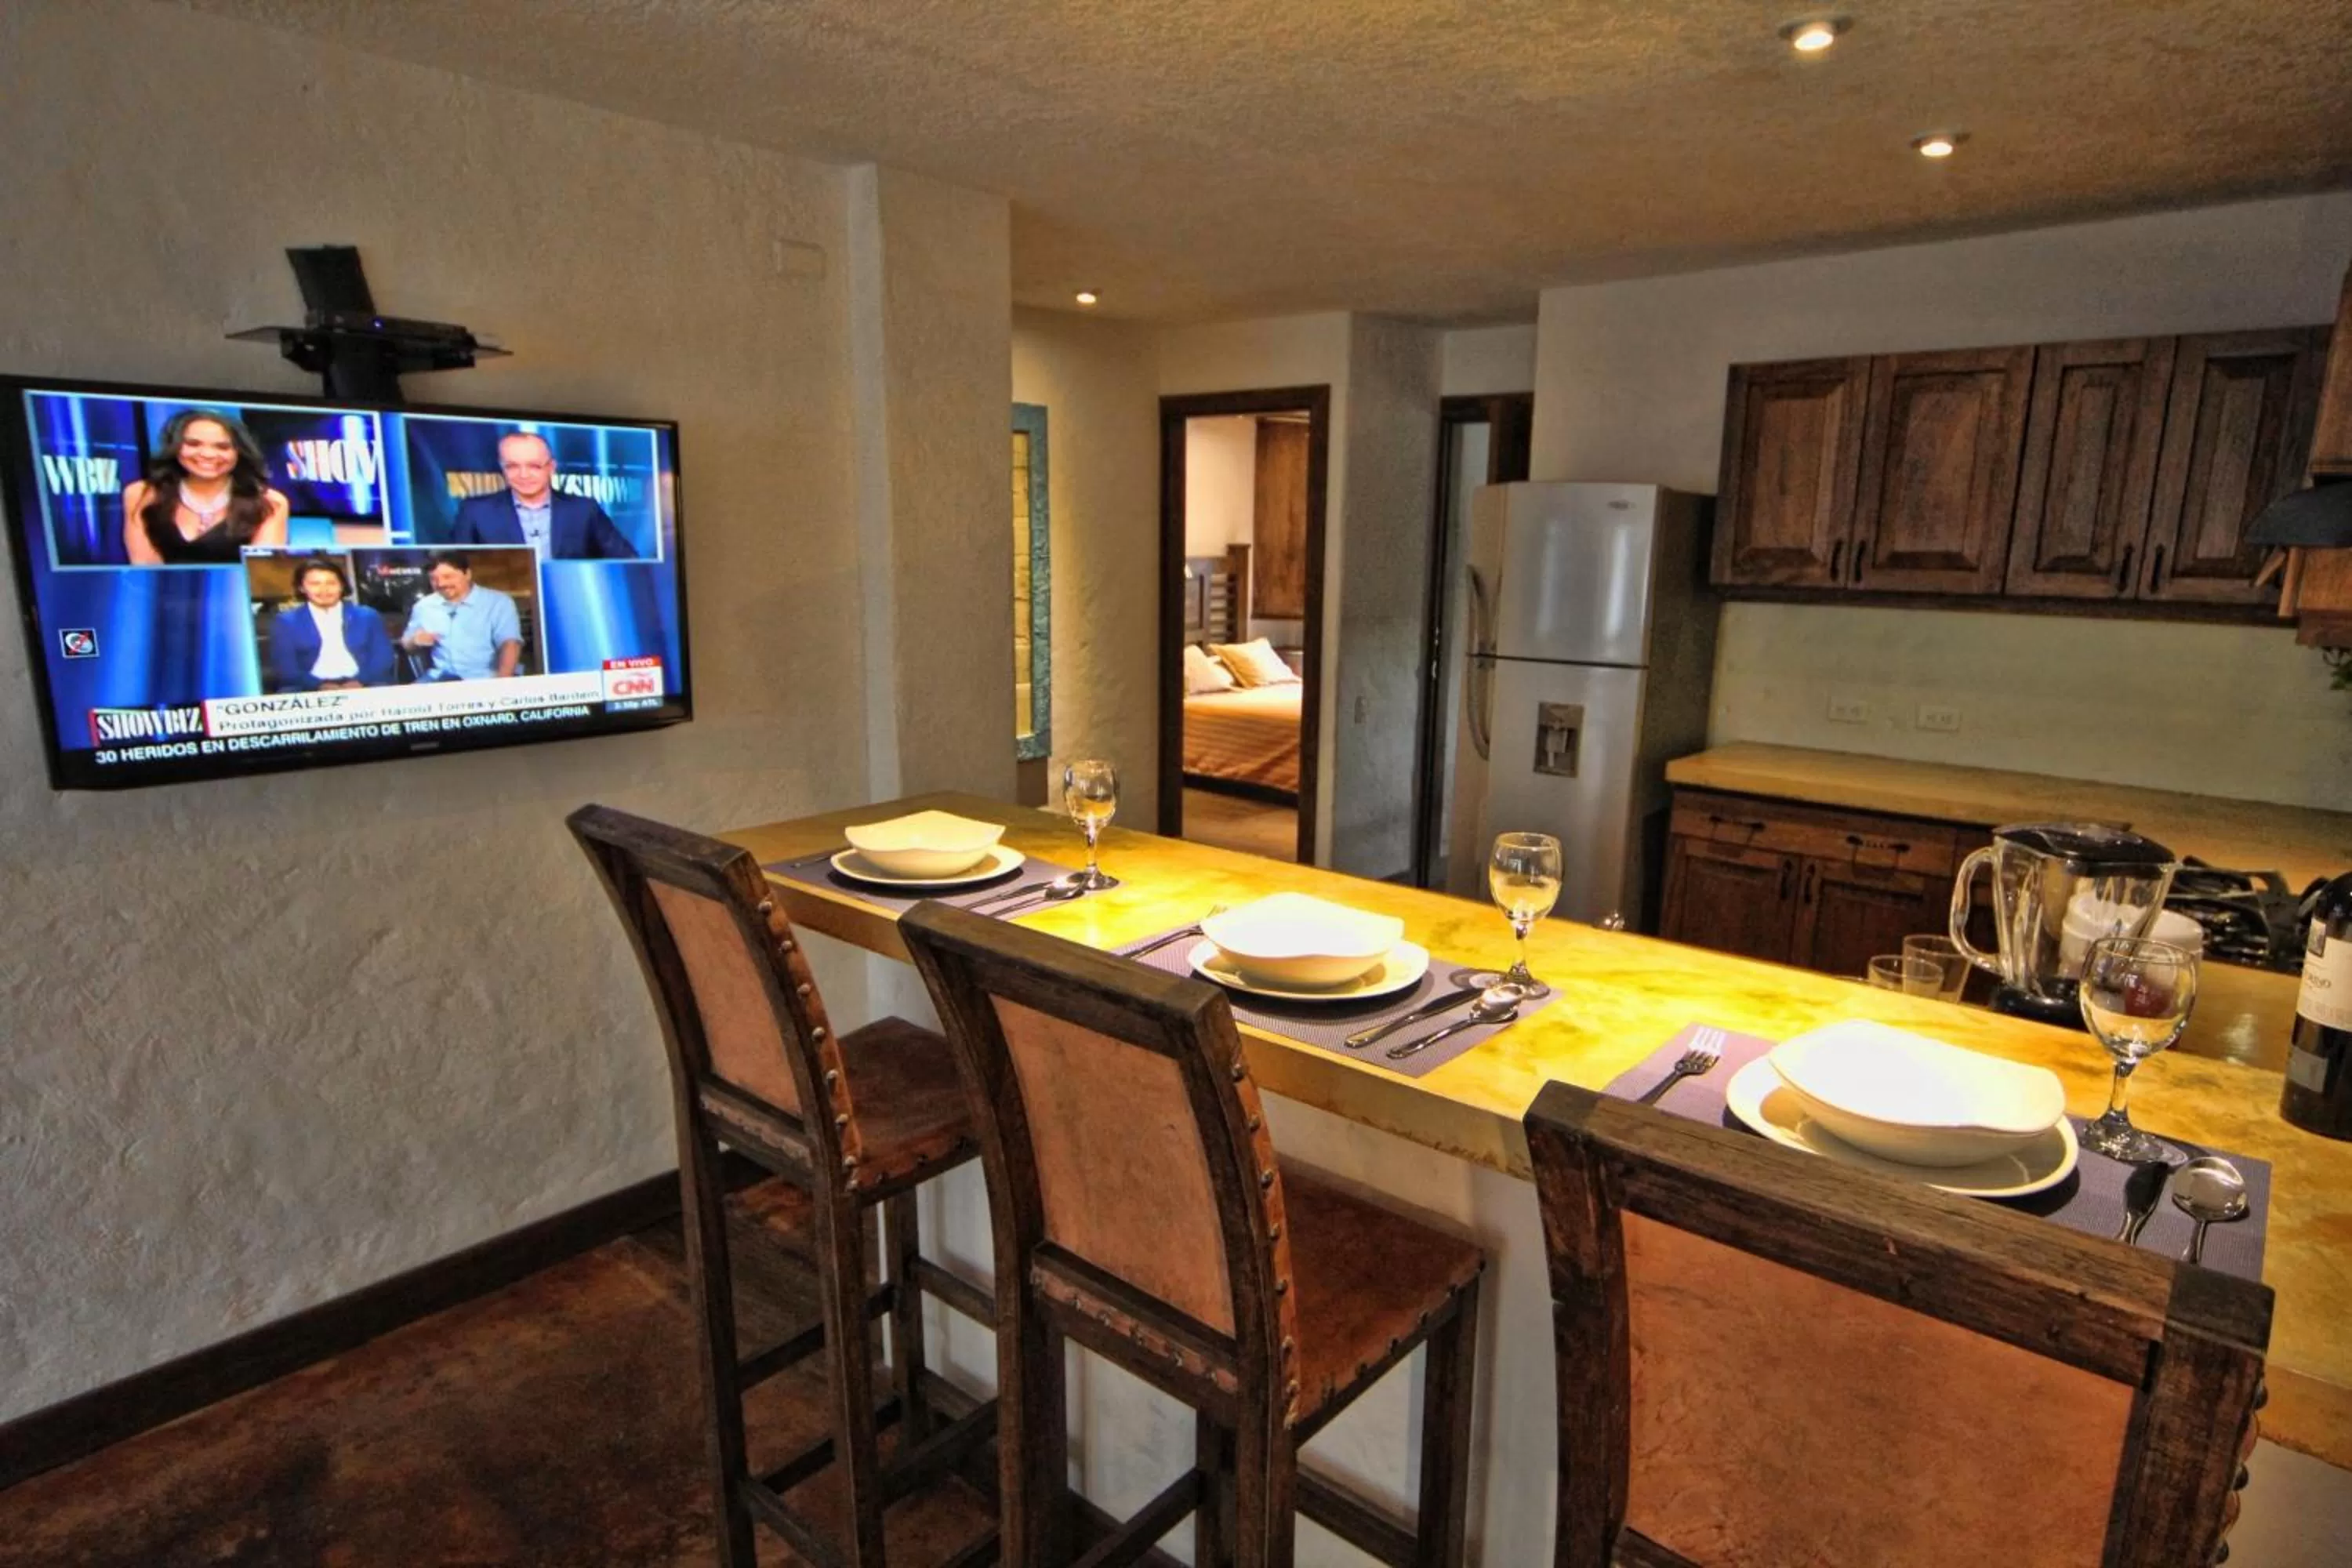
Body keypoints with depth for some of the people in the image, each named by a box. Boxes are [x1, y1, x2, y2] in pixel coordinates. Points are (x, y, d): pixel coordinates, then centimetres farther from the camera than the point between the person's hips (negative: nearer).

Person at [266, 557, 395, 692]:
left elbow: (383, 659, 4)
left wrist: (359, 681, -16)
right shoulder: (285, 622, 13)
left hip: (362, 687, 0)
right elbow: (284, 667, 2)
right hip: (310, 690, 0)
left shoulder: (368, 617, 15)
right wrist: (320, 685, -17)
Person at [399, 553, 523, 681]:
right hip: (440, 678, 4)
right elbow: (406, 644, 28)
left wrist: (502, 683, -26)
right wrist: (414, 641, 2)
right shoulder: (423, 606, 16)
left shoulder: (498, 602, 2)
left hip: (485, 680, -4)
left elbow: (510, 644, -10)